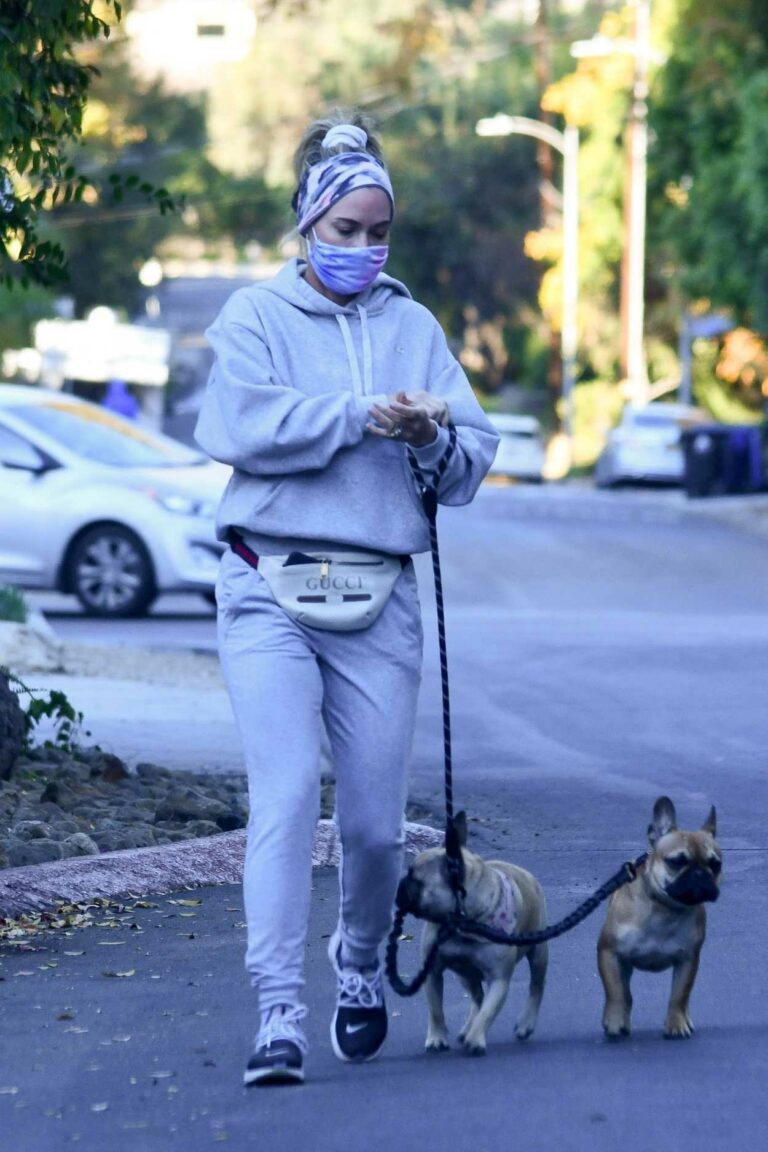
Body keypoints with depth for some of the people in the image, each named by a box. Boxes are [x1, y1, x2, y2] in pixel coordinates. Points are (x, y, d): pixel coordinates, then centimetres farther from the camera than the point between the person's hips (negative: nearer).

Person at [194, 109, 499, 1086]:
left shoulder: (414, 327, 15)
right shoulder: (255, 317, 7)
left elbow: (475, 454, 10)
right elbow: (242, 423, -11)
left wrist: (432, 439, -11)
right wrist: (366, 415, -12)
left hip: (380, 601, 3)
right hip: (270, 593, -3)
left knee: (375, 822, 5)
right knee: (285, 798, -15)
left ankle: (359, 967, 33)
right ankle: (278, 1013, -15)